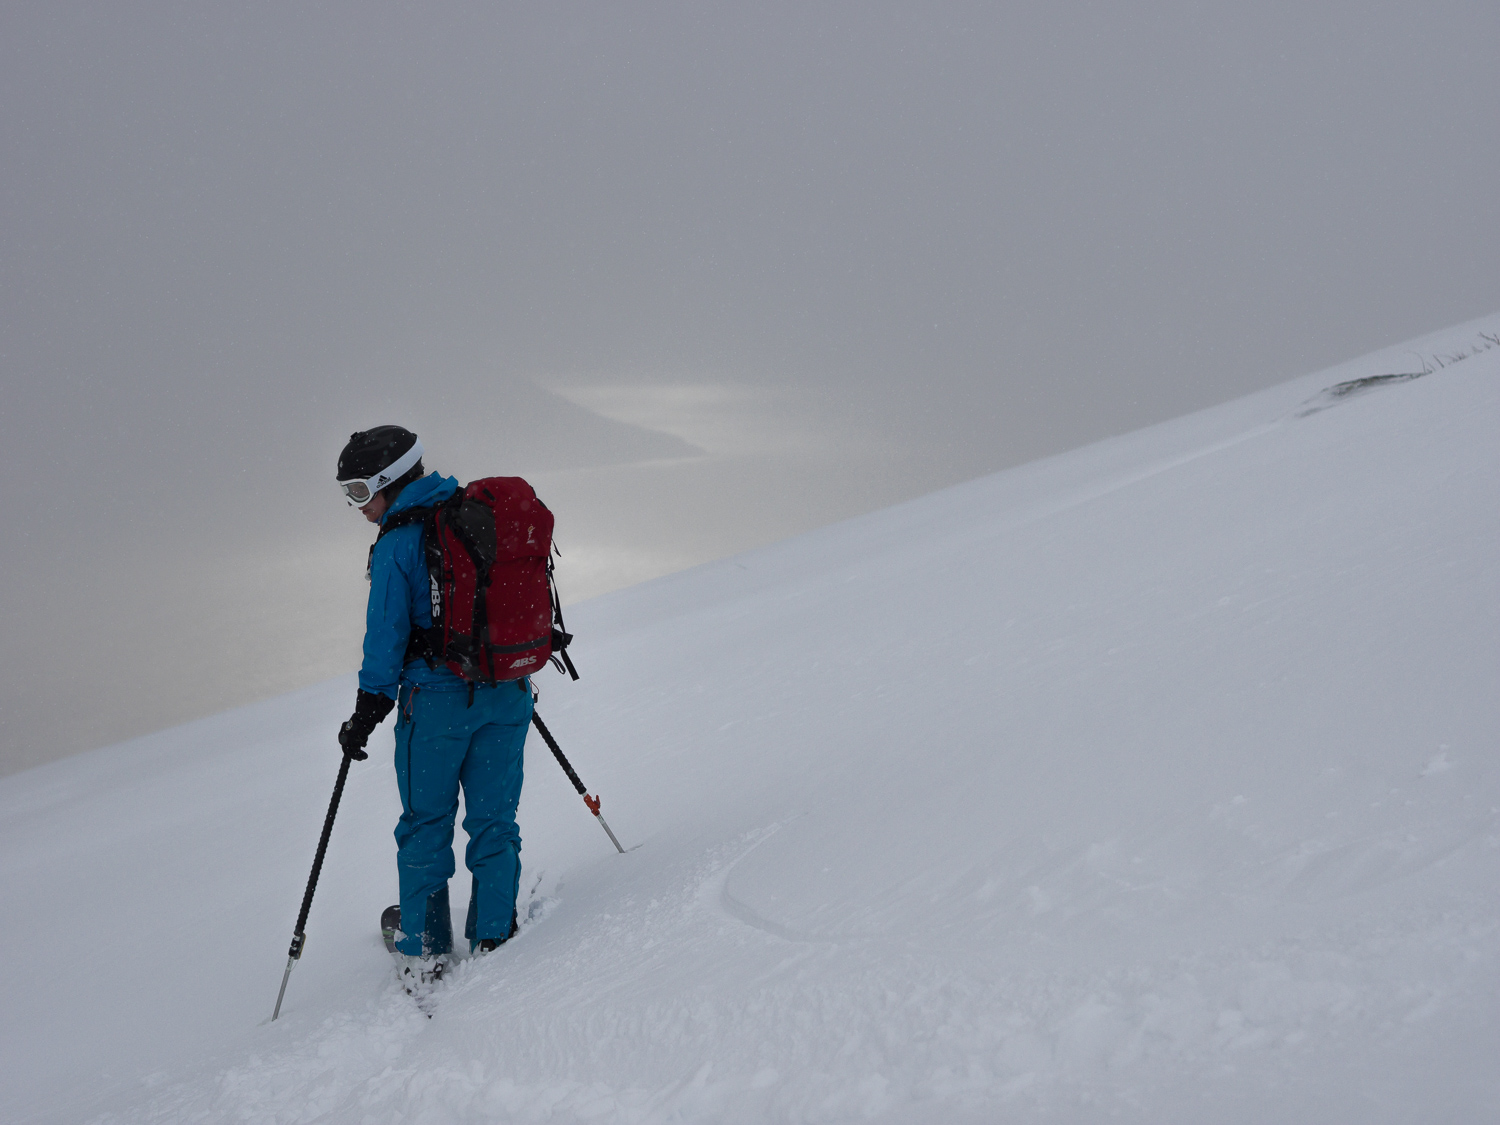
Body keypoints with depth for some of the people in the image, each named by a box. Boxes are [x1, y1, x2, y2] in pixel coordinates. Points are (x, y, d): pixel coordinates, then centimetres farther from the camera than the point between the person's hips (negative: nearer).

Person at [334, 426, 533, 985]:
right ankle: (494, 940, 16)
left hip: (436, 698, -5)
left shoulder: (396, 543, -11)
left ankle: (424, 951, 17)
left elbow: (386, 639, -11)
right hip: (507, 695, 5)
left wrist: (365, 715, -2)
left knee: (426, 827, 10)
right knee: (494, 820, 13)